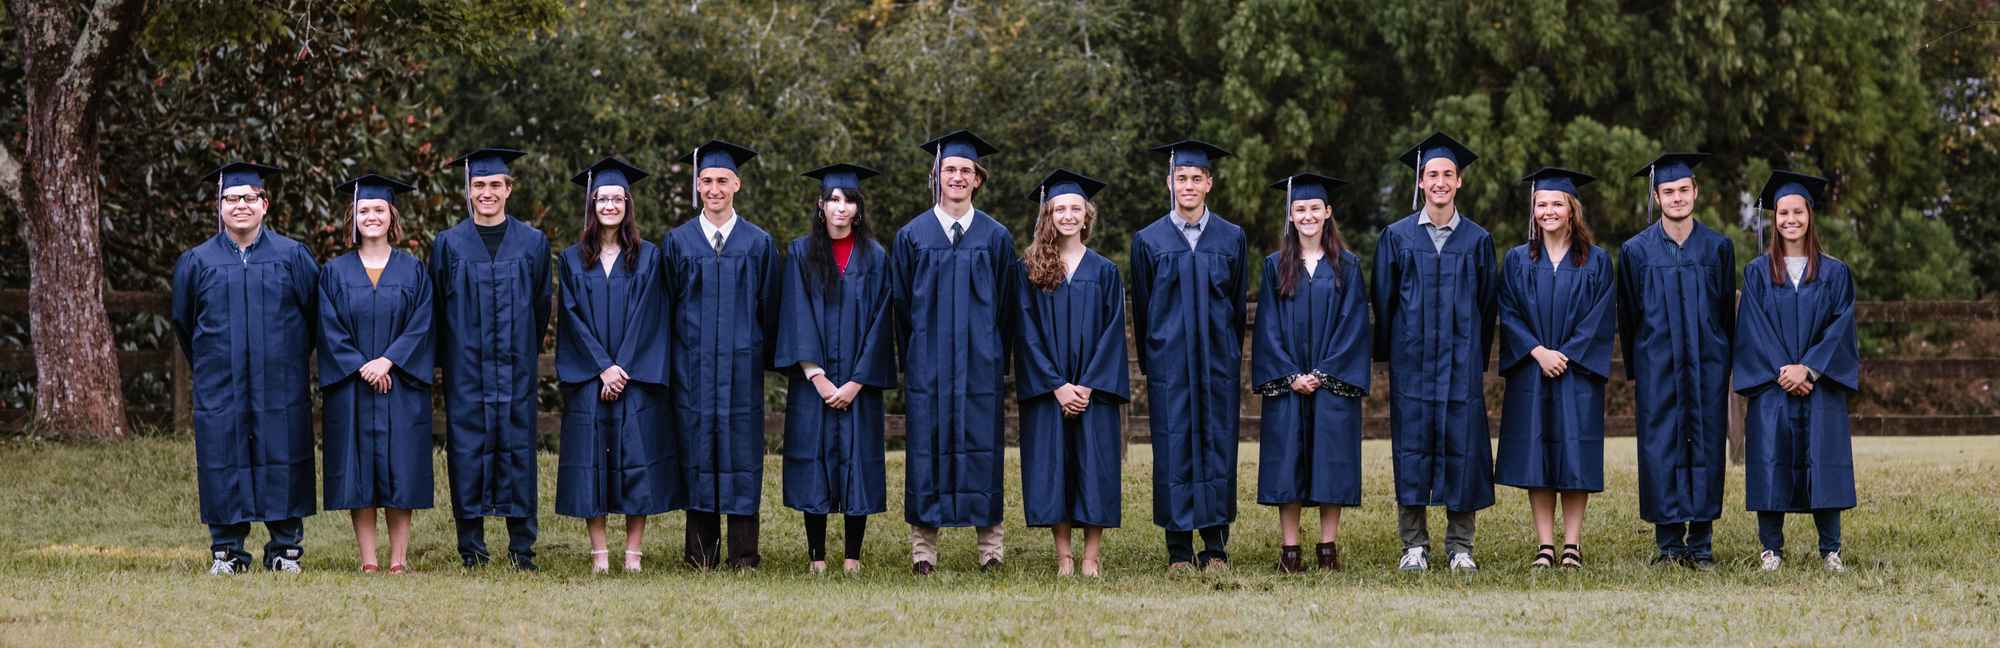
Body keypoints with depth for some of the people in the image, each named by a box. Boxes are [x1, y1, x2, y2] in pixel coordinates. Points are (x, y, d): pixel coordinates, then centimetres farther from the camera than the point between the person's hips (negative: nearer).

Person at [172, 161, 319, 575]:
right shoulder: (197, 262, 5)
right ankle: (227, 551, 7)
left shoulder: (292, 256, 2)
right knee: (225, 463, 0)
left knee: (281, 462, 0)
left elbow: (314, 313, 10)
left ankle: (286, 549, 8)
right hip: (220, 384, 1)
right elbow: (183, 323, 16)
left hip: (279, 384, -1)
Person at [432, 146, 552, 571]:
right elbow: (436, 310, 8)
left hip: (515, 366, 1)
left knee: (517, 450, 0)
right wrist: (445, 360, 7)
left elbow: (541, 305, 13)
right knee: (467, 450, -2)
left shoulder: (533, 243, 6)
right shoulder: (448, 244, 4)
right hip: (466, 369, -1)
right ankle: (471, 550, 4)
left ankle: (522, 550, 6)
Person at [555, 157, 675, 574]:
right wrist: (602, 367, -11)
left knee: (636, 458, -4)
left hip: (636, 377, -1)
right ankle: (599, 554, 1)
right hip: (587, 378, 1)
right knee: (591, 459, -2)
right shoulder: (573, 259, 8)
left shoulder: (647, 257, 5)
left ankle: (634, 553, 0)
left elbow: (647, 316, -2)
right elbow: (571, 317, 0)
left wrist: (623, 368, -12)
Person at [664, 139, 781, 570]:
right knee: (697, 451, 1)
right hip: (692, 367, 0)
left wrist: (765, 358, 3)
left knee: (741, 451, -1)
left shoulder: (758, 244, 6)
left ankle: (743, 552, 2)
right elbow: (664, 308, 8)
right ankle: (701, 552, 5)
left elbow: (769, 307, 8)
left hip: (741, 365, 0)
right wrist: (668, 362, 3)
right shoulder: (677, 243, 7)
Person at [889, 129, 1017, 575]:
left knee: (981, 443, -1)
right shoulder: (911, 236, 6)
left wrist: (998, 358, 4)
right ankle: (923, 544, 1)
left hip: (980, 360, 0)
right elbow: (900, 304, 8)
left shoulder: (996, 238, 6)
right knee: (927, 445, -2)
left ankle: (990, 541, 3)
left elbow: (1005, 304, 8)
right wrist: (911, 359, 5)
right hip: (927, 364, 0)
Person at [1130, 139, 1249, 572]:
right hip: (1169, 363, -1)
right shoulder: (1148, 241, 4)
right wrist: (1150, 362, 7)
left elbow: (1239, 305, 11)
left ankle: (1216, 546, 7)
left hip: (1218, 362, 1)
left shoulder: (1231, 239, 6)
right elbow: (1141, 308, 8)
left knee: (1217, 446, 0)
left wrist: (1229, 355, 10)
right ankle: (1179, 549, 3)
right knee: (1173, 450, -2)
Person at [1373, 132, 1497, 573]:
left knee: (1462, 445, -1)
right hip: (1412, 361, 0)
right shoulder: (1397, 237, 5)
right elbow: (1383, 300, 8)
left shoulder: (1477, 240, 6)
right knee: (1412, 446, -1)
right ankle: (1414, 545, 5)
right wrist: (1387, 355, 7)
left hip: (1461, 360, 0)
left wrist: (1479, 356, 9)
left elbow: (1487, 303, 10)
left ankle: (1460, 545, 6)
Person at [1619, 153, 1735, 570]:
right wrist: (1633, 373, 6)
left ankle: (1701, 544, 4)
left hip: (1707, 365, 1)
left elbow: (1727, 313, 11)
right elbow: (1627, 316, 8)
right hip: (1657, 367, -1)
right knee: (1661, 449, -4)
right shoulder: (1636, 251, 4)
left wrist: (1724, 364, 8)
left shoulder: (1718, 248, 7)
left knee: (1706, 448, 0)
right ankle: (1668, 544, 1)